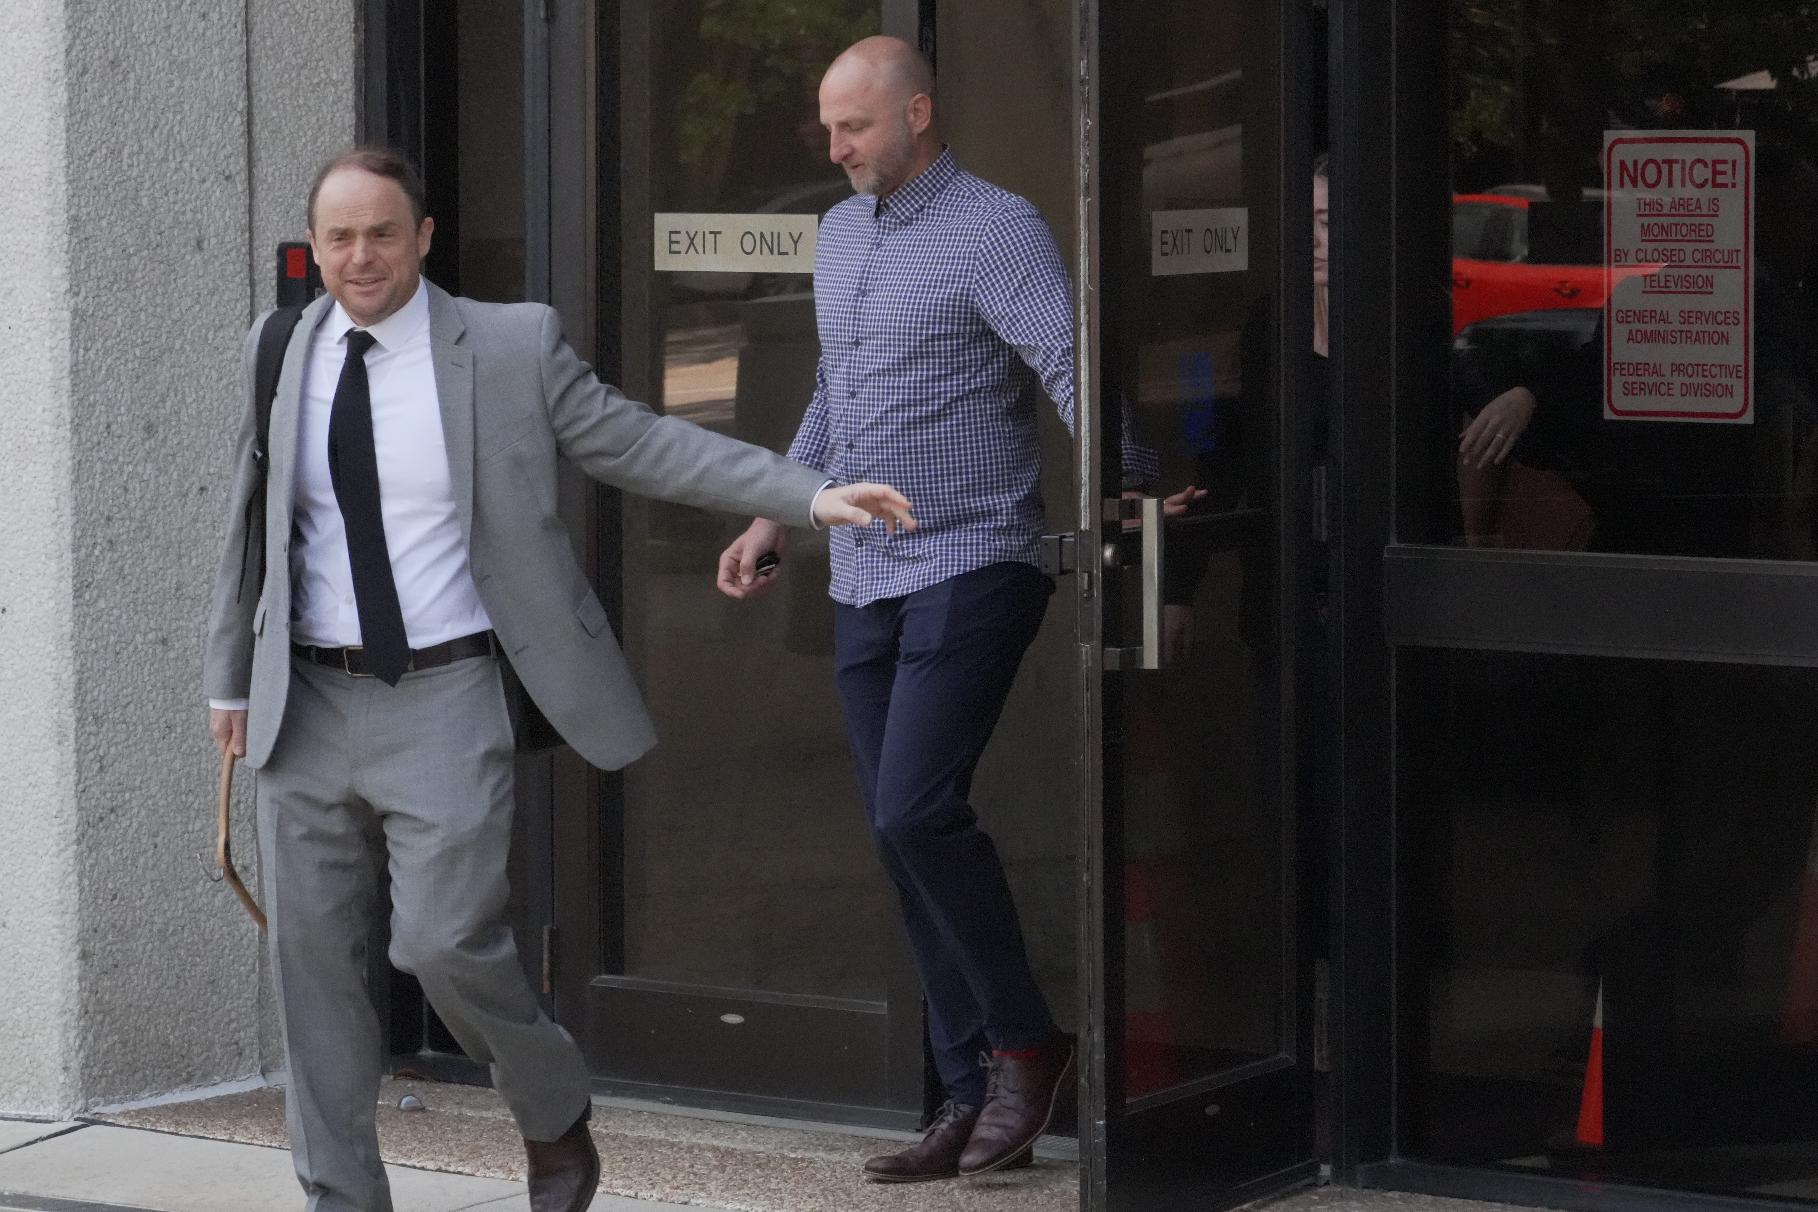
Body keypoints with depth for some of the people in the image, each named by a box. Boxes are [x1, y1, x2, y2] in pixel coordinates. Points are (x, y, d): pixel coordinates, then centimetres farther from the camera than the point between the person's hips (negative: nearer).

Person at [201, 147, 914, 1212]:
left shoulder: (512, 346, -3)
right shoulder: (278, 353, 7)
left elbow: (643, 446, 0)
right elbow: (250, 525, 16)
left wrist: (810, 495, -6)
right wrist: (230, 680, 19)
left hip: (443, 702, -4)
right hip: (308, 705, 4)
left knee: (446, 940, -12)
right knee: (313, 956, 4)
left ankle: (556, 1116, 17)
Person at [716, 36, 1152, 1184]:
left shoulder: (997, 230, -9)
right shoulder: (841, 234, 16)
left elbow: (1072, 369, -19)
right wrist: (773, 520, 25)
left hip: (971, 570, -8)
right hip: (865, 584, 8)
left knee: (916, 811, -20)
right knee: (906, 836, 5)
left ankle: (1027, 1042, -3)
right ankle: (977, 1101, 10)